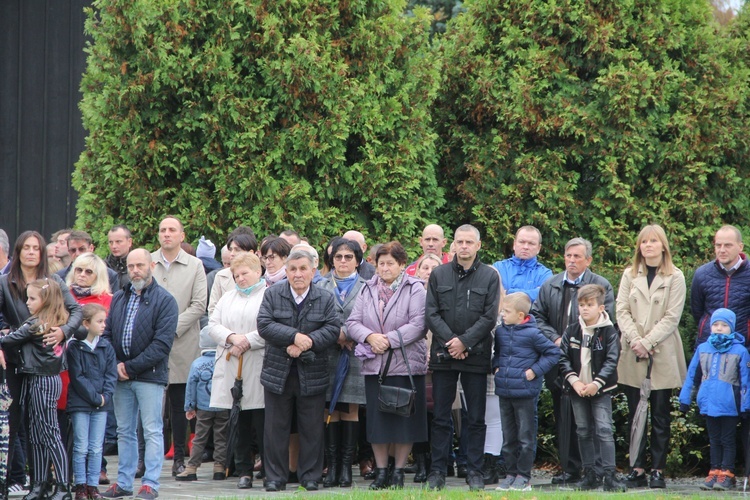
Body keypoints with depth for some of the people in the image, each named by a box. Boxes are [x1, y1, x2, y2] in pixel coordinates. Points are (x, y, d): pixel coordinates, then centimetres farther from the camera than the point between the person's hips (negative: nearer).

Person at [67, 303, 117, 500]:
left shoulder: (106, 347, 7)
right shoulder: (75, 348, -7)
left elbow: (111, 375, 6)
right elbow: (77, 377, -10)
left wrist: (106, 396, -9)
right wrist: (95, 397, -12)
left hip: (101, 404, 4)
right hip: (80, 404, -4)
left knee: (96, 448, 6)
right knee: (81, 448, -1)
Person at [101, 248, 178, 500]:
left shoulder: (165, 300, -4)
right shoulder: (119, 298, 13)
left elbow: (162, 343, -11)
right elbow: (107, 333, 11)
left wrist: (131, 367, -13)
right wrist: (116, 364, -6)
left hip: (150, 376, -5)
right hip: (121, 375, 5)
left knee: (152, 431, -3)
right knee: (124, 431, 9)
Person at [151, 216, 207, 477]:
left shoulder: (194, 265, 6)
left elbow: (199, 304, -1)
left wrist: (173, 328, -10)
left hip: (182, 345, -1)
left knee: (180, 404, 2)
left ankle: (180, 457, 8)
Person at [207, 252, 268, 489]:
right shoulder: (228, 298, 20)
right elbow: (213, 325, 11)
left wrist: (248, 341, -14)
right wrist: (232, 338, -7)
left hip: (258, 370, -5)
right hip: (231, 372, 5)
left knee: (262, 424, -6)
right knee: (239, 425, 6)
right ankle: (243, 471, 10)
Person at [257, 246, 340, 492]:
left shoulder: (325, 299, 3)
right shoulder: (272, 294, 1)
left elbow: (333, 329, -6)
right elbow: (264, 324, -10)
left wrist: (309, 342, -20)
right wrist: (294, 336, -20)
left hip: (312, 375, 0)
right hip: (278, 372, 0)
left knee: (311, 428, 5)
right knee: (276, 427, 5)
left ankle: (310, 476, 14)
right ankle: (275, 477, 12)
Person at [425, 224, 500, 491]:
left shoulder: (489, 276, 2)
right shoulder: (439, 274, 7)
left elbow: (489, 317, -3)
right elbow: (431, 313, 2)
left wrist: (464, 341, -12)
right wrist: (450, 340, -10)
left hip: (476, 355, -1)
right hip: (443, 355, 1)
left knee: (476, 418, 3)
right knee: (441, 416, 3)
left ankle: (474, 471, 8)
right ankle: (437, 471, 8)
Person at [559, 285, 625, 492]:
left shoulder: (609, 333, -6)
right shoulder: (571, 332, 4)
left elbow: (611, 361, -10)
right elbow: (563, 358, 2)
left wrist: (596, 383, -18)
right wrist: (574, 381, -11)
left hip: (600, 389, -4)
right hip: (577, 389, 4)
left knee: (604, 430, -9)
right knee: (584, 432, 9)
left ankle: (609, 474, -10)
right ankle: (590, 474, 15)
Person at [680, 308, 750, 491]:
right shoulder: (702, 349, 4)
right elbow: (691, 375, 10)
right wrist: (685, 399, 9)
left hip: (729, 405, -4)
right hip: (709, 404, 4)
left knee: (728, 440, 4)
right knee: (714, 440, 12)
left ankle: (727, 474, 7)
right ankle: (715, 472, 17)